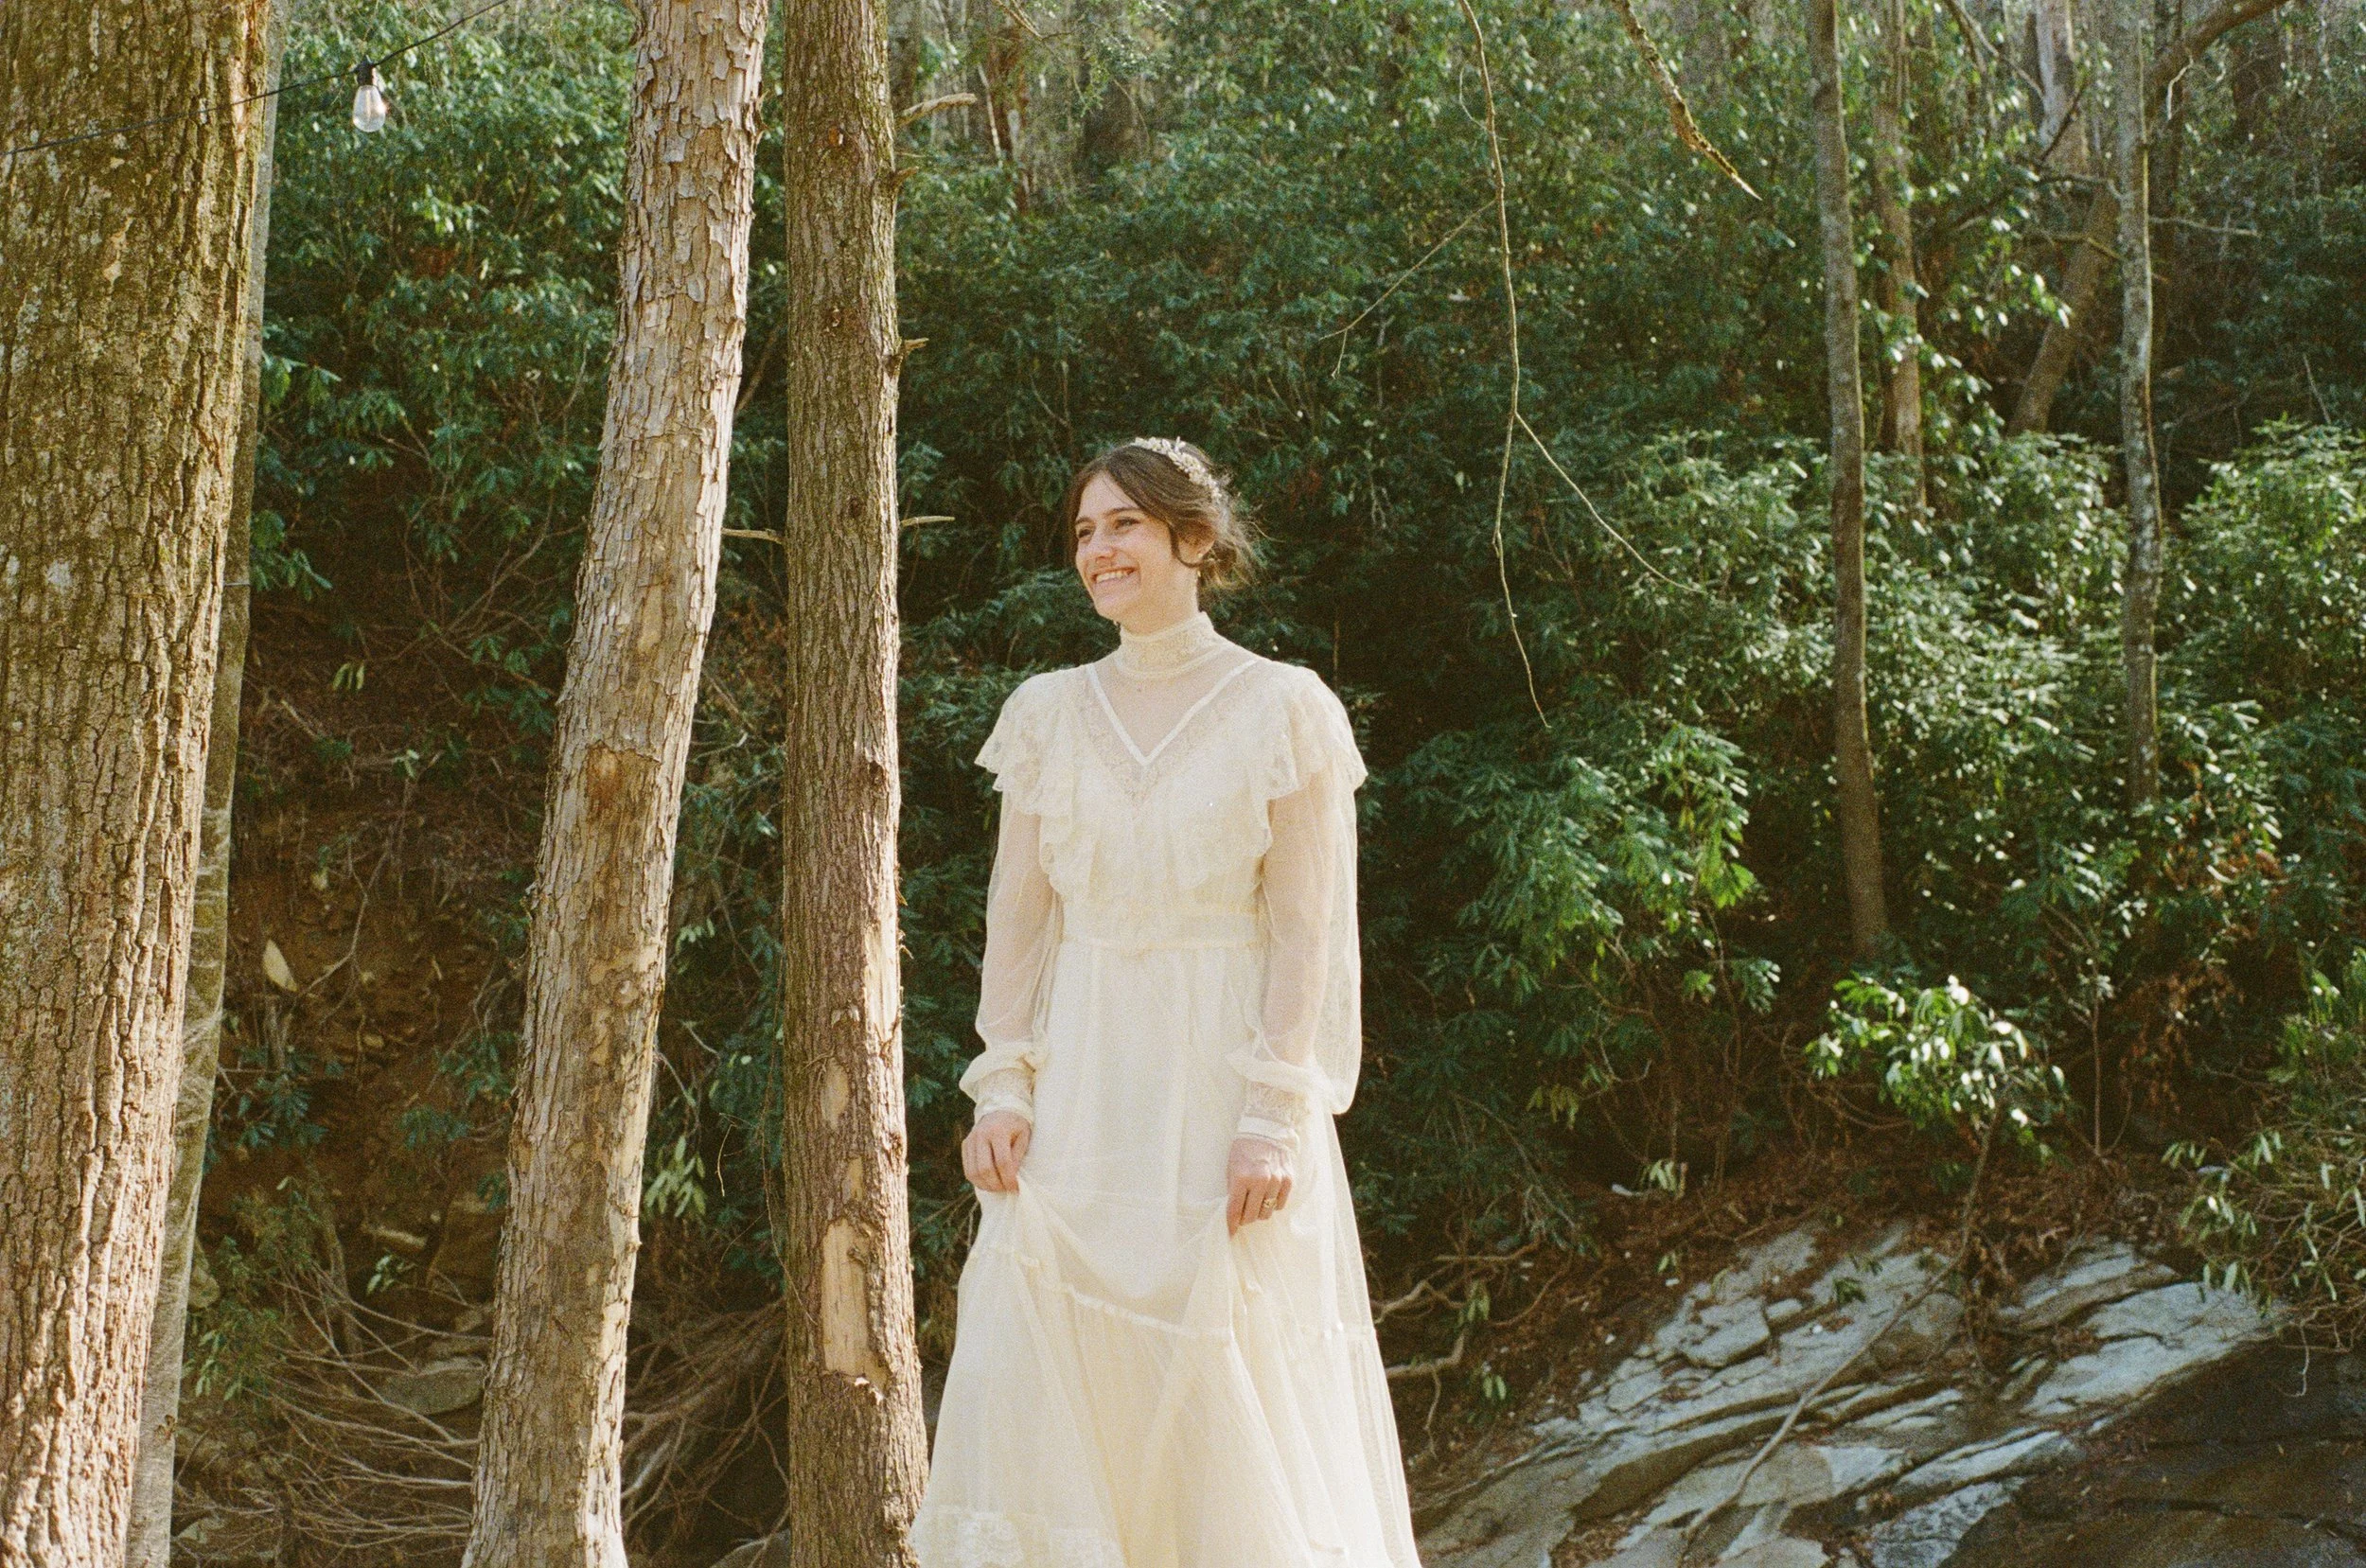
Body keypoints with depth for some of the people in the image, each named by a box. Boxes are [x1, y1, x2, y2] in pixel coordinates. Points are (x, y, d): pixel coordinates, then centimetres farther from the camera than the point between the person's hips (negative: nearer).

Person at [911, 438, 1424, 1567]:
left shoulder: (1284, 709, -1)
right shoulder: (1048, 712, 10)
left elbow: (1310, 931, -6)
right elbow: (1017, 918, 9)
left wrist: (1276, 1118, -13)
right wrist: (1001, 1087, -2)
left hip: (1222, 1083, -4)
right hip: (1078, 1090, 4)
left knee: (1237, 1415, -2)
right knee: (1038, 1394, -2)